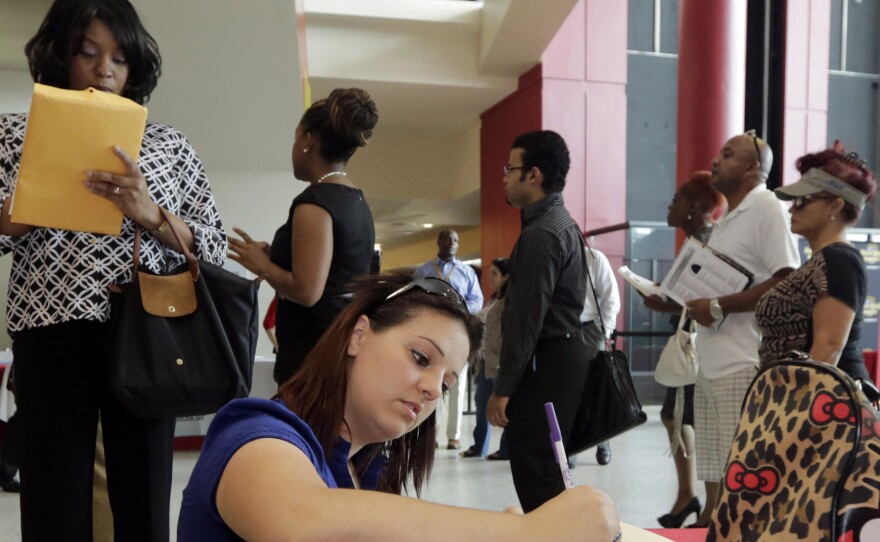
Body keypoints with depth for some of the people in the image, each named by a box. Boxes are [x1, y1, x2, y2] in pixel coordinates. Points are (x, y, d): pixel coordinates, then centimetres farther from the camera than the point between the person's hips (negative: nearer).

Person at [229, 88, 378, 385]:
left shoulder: (315, 201, -14)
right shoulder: (357, 201, 13)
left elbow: (307, 291, -21)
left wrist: (262, 265, -5)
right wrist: (275, 255, 17)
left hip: (317, 351, -9)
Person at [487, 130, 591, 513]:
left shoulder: (540, 235, -17)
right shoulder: (563, 224, 16)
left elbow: (526, 319, -20)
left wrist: (503, 387, -16)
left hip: (545, 364, -11)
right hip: (564, 355, 11)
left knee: (534, 472, -5)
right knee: (547, 469, 17)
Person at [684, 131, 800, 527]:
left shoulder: (766, 208, -8)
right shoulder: (727, 218, 19)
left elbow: (786, 282, -17)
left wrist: (719, 307, -17)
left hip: (743, 364, -9)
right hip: (711, 362, 9)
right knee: (713, 462, 14)